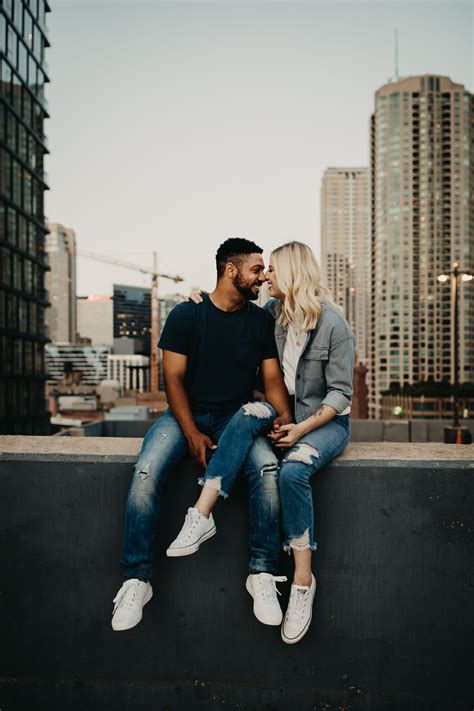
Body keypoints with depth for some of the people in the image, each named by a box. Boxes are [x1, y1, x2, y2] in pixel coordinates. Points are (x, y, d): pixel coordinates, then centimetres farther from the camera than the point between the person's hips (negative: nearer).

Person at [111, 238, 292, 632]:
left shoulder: (262, 321, 7)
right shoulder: (186, 314, -2)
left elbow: (273, 378, 5)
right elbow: (173, 378, -5)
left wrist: (285, 416, -15)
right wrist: (192, 434, -16)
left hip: (237, 417, 2)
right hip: (186, 414, -1)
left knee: (268, 470, -29)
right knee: (147, 471, -28)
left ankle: (263, 573, -14)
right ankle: (137, 580, -14)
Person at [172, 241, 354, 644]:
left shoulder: (334, 325, -12)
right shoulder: (273, 311, 4)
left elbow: (341, 392, -11)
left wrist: (303, 428, -22)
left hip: (327, 421, -5)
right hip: (285, 413, 5)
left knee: (293, 470, -34)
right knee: (249, 413, -30)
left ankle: (303, 581, -23)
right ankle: (202, 513, -35)